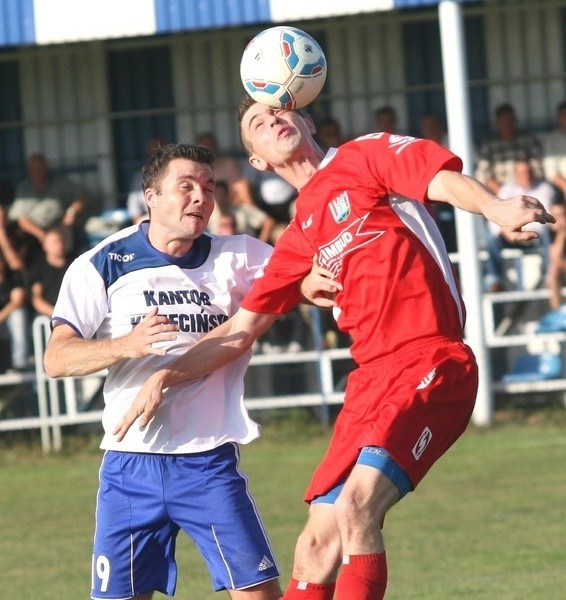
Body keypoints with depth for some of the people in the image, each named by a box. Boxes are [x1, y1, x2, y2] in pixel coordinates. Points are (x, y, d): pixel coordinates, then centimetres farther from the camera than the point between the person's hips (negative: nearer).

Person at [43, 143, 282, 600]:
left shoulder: (235, 257, 5)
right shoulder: (103, 265, 1)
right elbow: (56, 359, -6)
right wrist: (127, 344, -23)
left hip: (211, 463, 0)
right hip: (130, 464, 0)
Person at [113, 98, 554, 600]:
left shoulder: (366, 155, 6)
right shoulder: (299, 240, 22)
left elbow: (446, 182, -11)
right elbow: (239, 331, 28)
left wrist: (497, 209, -32)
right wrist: (165, 377, 20)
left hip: (430, 367, -7)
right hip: (371, 379, 7)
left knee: (355, 508, -24)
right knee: (317, 548, 2)